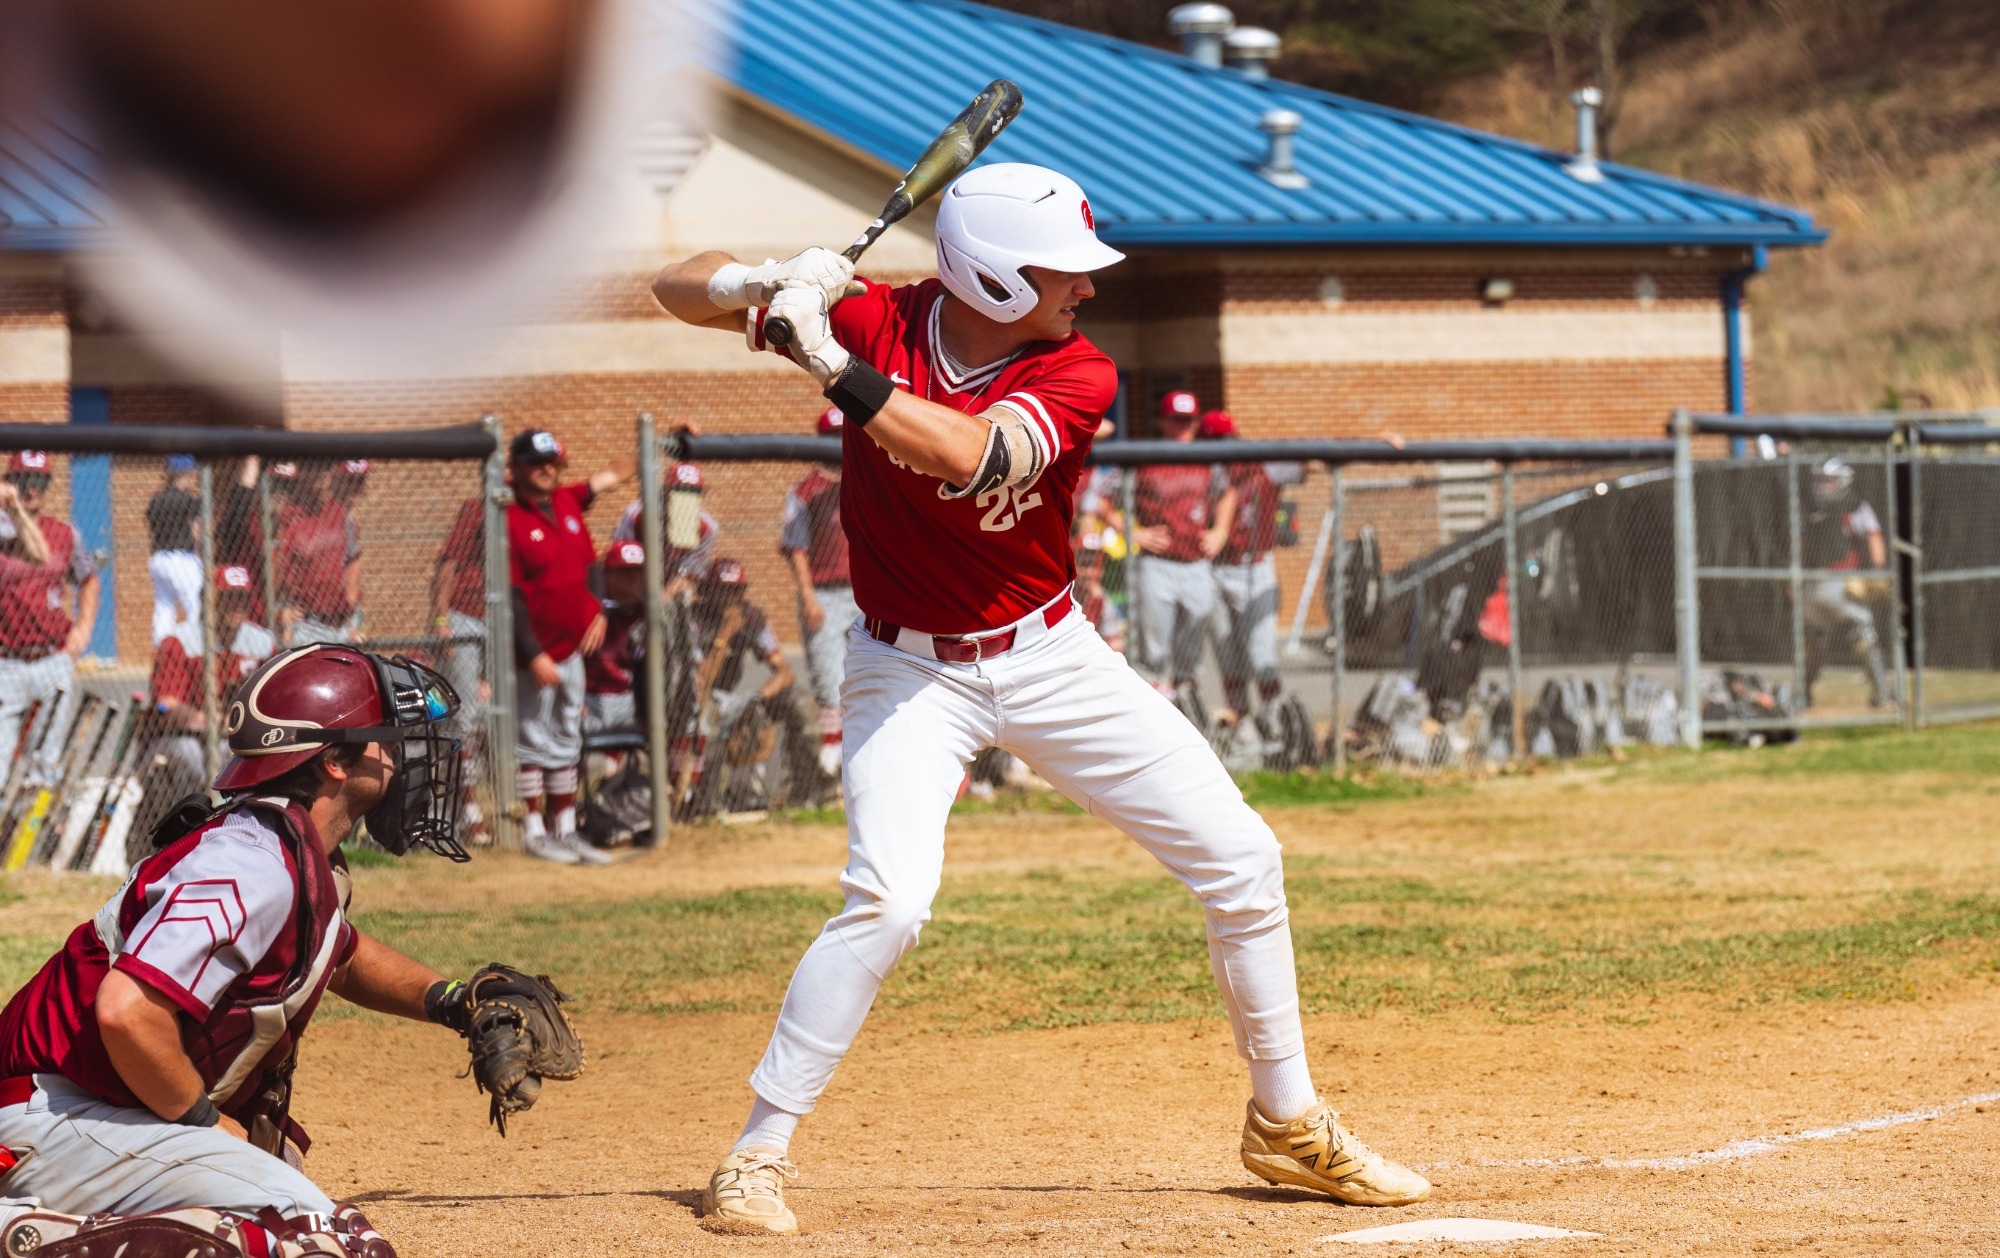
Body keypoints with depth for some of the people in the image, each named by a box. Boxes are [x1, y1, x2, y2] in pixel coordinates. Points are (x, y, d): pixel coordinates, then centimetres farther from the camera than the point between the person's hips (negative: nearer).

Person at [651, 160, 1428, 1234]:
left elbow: (964, 454, -35)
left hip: (1051, 658, 3)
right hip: (911, 672, -3)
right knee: (889, 899, -25)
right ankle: (757, 1154, -13)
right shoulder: (873, 322, -15)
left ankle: (1286, 1123, 22)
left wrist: (829, 364, -41)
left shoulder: (1077, 377, -15)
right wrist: (753, 287, -35)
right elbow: (680, 288, -13)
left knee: (1240, 861, 3)